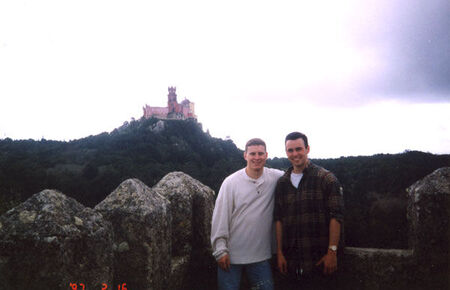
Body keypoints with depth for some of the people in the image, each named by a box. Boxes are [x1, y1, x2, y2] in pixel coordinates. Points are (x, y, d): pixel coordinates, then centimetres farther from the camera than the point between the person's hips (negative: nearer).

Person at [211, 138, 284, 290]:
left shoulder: (275, 178, 0)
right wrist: (221, 250, -7)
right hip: (231, 255, -2)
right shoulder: (231, 182, -5)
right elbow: (220, 218, -5)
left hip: (261, 255, 2)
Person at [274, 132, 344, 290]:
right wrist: (279, 252, 5)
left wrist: (332, 251, -13)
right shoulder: (282, 183, 11)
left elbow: (336, 217, -7)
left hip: (319, 259, -4)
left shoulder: (326, 178, -3)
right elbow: (278, 219, 11)